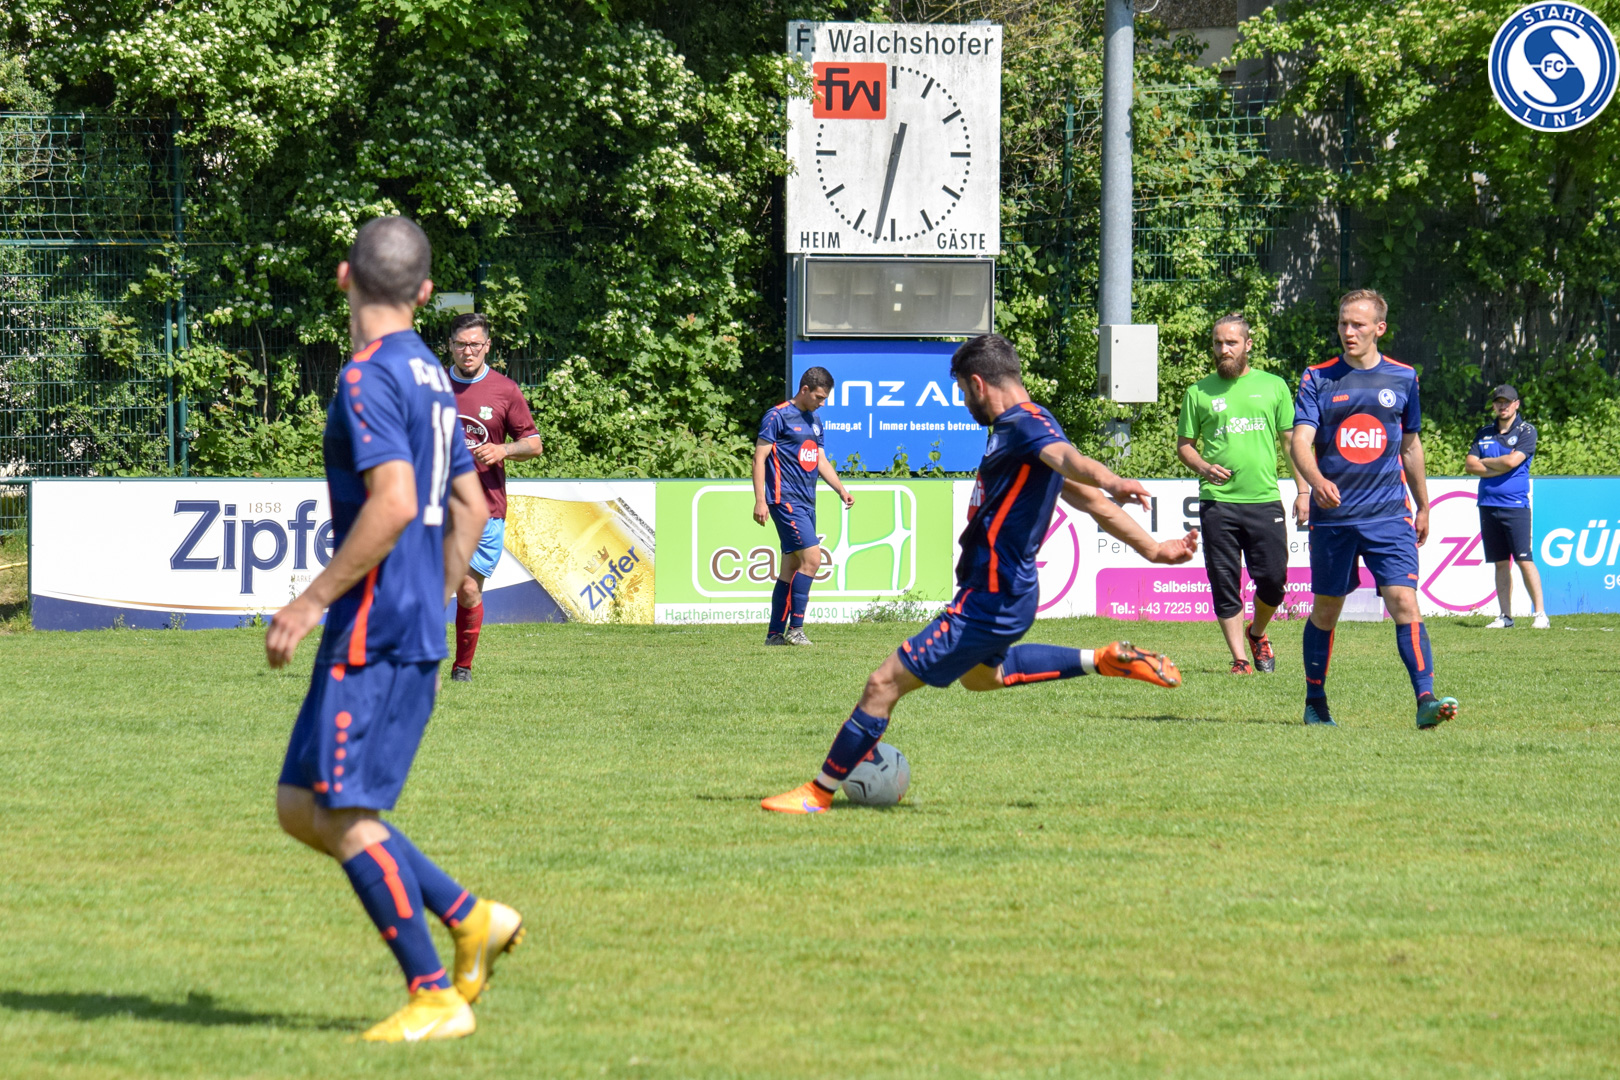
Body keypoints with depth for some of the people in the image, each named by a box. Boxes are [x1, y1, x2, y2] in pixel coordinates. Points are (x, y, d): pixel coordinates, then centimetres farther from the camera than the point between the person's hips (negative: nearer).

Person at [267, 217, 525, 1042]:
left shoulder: (369, 377, -14)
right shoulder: (429, 376, 16)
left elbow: (394, 504, -24)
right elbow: (470, 504, 22)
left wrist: (313, 601, -20)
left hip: (374, 631, -9)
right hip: (416, 632, 9)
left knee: (345, 813, -6)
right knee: (301, 805, 13)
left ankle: (435, 997, -6)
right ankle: (470, 918, 11)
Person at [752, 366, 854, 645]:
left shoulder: (814, 421, 18)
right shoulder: (778, 417, -8)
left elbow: (821, 460, 23)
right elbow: (759, 457, -9)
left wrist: (841, 489, 9)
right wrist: (760, 500, -16)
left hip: (806, 503, 9)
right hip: (785, 499, -9)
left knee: (791, 567, 8)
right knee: (812, 558, -16)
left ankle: (775, 633, 12)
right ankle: (795, 628, -12)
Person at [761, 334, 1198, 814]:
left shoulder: (1023, 425, -19)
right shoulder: (1019, 426, 13)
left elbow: (1067, 458, -41)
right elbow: (1088, 499, 21)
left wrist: (1111, 482, -62)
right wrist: (1152, 547, 27)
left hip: (988, 602, -11)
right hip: (1007, 592, 11)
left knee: (884, 684, -7)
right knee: (980, 674, 39)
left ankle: (818, 793, 2)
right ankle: (1104, 661, 32)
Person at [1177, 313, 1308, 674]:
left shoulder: (1272, 386, 10)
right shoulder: (1200, 393, 9)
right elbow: (1184, 444, 13)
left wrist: (1303, 490, 4)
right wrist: (1204, 467, -7)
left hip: (1265, 500, 0)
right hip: (1217, 503, 0)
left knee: (1273, 580, -2)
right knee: (1225, 585, -2)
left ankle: (1257, 633, 26)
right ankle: (1239, 657, 6)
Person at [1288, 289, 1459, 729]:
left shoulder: (1402, 378, 7)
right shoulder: (1318, 379, 1)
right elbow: (1301, 441, -10)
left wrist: (1422, 507, 24)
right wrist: (1316, 481, -30)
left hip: (1389, 513, 0)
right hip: (1332, 515, 0)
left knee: (1403, 601, -14)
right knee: (1325, 610, 9)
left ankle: (1425, 700, -21)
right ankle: (1315, 702, 25)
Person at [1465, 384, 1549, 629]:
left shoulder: (1526, 431, -1)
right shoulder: (1484, 434, 14)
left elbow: (1512, 461, -15)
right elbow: (1469, 465, 5)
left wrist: (1485, 462, 0)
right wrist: (1499, 467, -7)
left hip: (1515, 505, -5)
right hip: (1488, 505, 5)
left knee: (1524, 560, -11)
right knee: (1500, 563, 7)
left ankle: (1540, 614, -10)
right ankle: (1505, 616, 9)